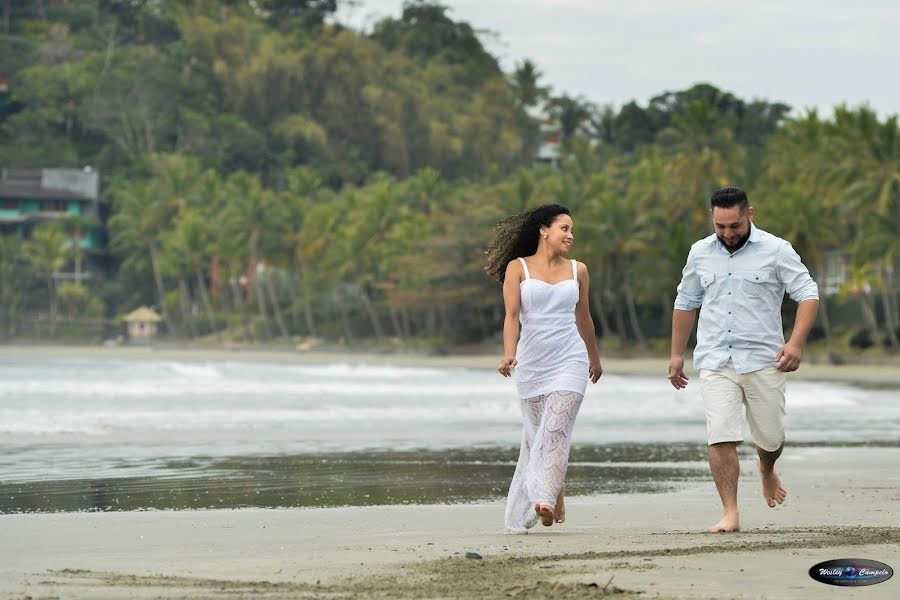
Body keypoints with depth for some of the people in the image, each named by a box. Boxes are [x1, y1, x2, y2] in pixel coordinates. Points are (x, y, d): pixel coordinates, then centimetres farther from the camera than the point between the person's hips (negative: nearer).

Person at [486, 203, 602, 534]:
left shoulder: (577, 270, 11)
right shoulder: (518, 268, 3)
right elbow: (512, 315, -7)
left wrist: (595, 358, 32)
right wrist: (509, 354, -22)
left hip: (570, 359, 0)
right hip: (532, 361, 0)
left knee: (555, 430, -17)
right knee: (536, 434, 5)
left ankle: (545, 499, -28)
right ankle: (555, 491, 23)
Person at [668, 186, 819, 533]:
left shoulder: (775, 251, -2)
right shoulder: (700, 254, 9)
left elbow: (808, 295, -3)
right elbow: (685, 303, 21)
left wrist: (796, 342, -16)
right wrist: (677, 354, 20)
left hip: (764, 360, -1)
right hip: (716, 361, 1)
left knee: (771, 438, 7)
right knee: (720, 438, -14)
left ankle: (766, 469, 43)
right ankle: (730, 514, -11)